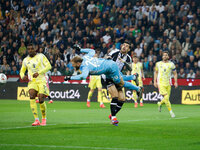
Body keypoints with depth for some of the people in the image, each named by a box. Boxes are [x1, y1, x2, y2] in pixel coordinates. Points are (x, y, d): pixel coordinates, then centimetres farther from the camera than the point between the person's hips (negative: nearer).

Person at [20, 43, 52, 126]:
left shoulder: (41, 56, 0)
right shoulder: (25, 60, 12)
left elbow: (48, 66, -8)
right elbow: (22, 71, 23)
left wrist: (38, 73, -20)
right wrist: (23, 76, -2)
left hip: (41, 81, -3)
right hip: (32, 81, 3)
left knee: (41, 100, -12)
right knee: (32, 96, -23)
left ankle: (44, 118, 14)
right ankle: (36, 119, -24)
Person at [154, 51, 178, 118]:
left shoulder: (171, 64, 2)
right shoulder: (158, 64, 5)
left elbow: (175, 73, 8)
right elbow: (156, 72, 17)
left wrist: (175, 82, -2)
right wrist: (155, 81, 11)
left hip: (168, 84, 2)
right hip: (161, 83, -2)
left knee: (167, 98, 5)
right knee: (166, 97, -16)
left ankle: (160, 104, 38)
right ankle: (171, 112, -8)